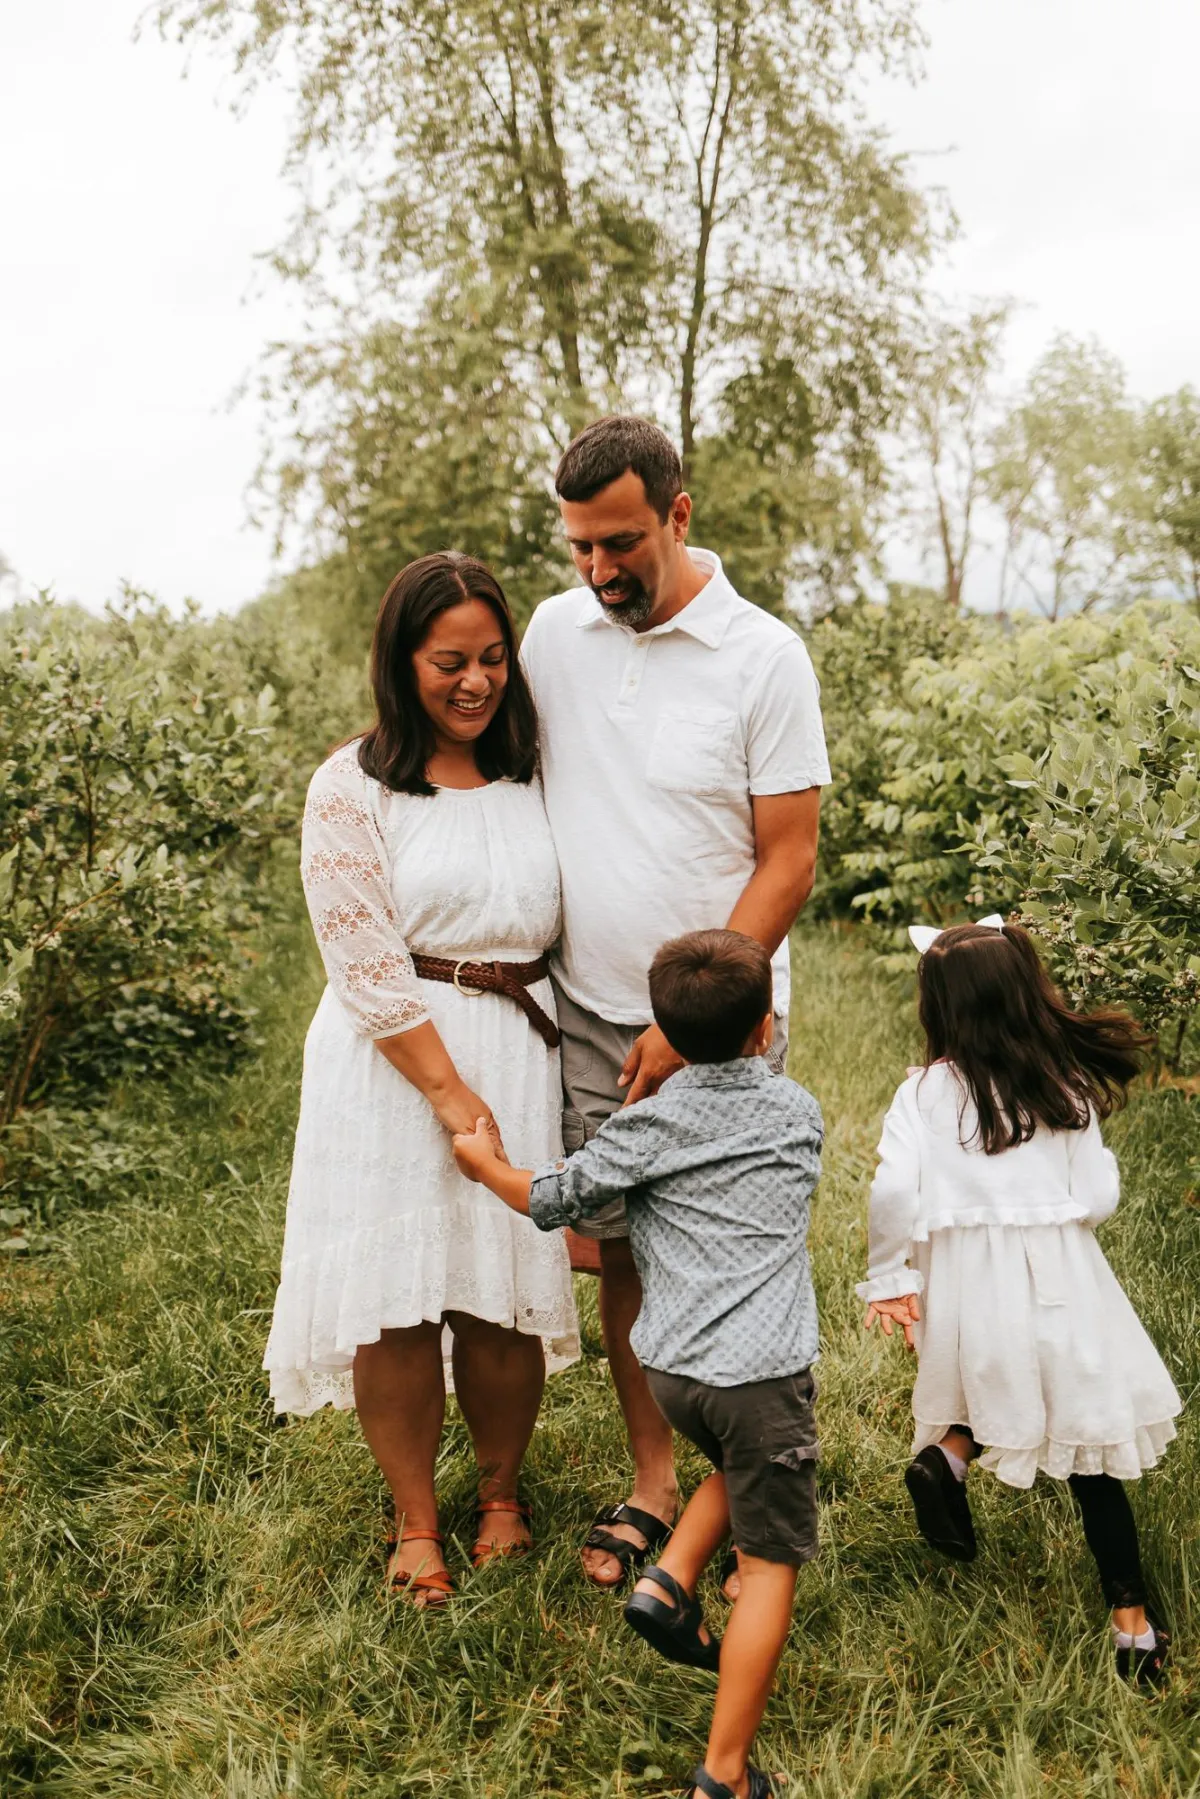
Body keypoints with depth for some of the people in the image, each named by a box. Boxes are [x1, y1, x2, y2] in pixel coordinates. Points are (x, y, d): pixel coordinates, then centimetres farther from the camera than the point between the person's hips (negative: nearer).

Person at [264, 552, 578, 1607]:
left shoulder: (535, 776, 8)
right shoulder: (353, 788, -5)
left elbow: (573, 920, 14)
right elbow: (366, 963, -11)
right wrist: (449, 1092, -15)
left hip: (519, 1052, 3)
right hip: (393, 1063, -3)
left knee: (506, 1289, 6)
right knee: (395, 1295, 3)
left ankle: (502, 1494, 30)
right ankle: (415, 1522, 22)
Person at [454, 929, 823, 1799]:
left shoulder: (649, 1125, 1)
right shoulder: (799, 1112, 7)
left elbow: (553, 1199, 1)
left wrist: (485, 1161, 20)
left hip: (673, 1366, 3)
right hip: (761, 1370, -2)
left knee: (739, 1467, 33)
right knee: (771, 1562, 5)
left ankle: (670, 1582, 17)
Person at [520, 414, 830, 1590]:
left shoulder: (762, 657, -9)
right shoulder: (553, 631, 3)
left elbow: (787, 865, -9)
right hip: (586, 1015, 4)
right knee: (620, 1248, 8)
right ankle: (653, 1480, 24)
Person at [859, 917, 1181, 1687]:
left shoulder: (925, 1093, -7)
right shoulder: (1067, 1089, -2)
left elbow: (894, 1192, -14)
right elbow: (1100, 1197, 0)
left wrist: (889, 1279, 0)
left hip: (966, 1284, 0)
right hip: (1059, 1280, 0)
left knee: (999, 1388, 29)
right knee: (1089, 1448, 9)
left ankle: (948, 1455, 0)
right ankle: (1133, 1623, 13)